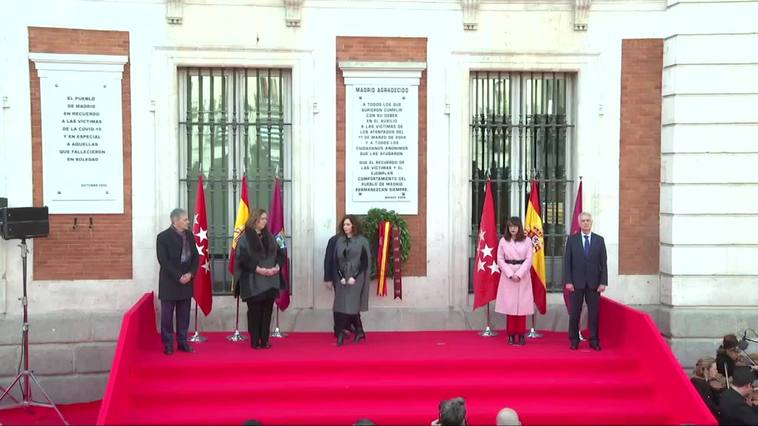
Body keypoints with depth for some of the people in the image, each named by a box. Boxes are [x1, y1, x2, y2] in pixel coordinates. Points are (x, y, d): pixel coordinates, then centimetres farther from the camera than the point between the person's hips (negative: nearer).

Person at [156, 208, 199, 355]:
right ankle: (168, 344, 10)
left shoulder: (189, 235, 8)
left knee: (184, 315, 9)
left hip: (186, 281, 5)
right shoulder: (163, 237, -8)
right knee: (167, 315, 2)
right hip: (169, 283, -5)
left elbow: (195, 256, 9)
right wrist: (178, 277, -16)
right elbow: (163, 261, -13)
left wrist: (190, 274, -6)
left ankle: (182, 342, 18)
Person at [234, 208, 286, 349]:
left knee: (267, 311, 5)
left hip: (270, 280, 5)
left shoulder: (270, 236, 13)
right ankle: (254, 341, 7)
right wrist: (259, 269, -18)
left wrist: (277, 266, -6)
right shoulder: (245, 237, -3)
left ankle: (265, 340, 12)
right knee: (254, 311, 0)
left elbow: (279, 253, 13)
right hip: (253, 281, -5)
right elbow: (242, 258, -11)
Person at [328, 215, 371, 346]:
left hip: (356, 278, -4)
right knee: (341, 306, 0)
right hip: (341, 278, 4)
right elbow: (336, 261, 8)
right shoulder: (339, 241, 8)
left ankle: (359, 332, 8)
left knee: (352, 306, -6)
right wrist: (340, 277, -5)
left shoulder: (362, 241, -4)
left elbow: (365, 262, -6)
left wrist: (354, 277, -13)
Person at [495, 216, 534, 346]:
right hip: (508, 275, 0)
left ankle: (521, 335, 5)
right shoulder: (503, 241, 4)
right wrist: (510, 274, -10)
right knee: (509, 304, -1)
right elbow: (500, 259, 1)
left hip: (523, 275, 0)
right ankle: (511, 335, 5)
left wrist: (519, 274, -12)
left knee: (522, 304, -1)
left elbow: (529, 259, -2)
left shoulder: (527, 241, 3)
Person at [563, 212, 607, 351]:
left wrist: (603, 282, -4)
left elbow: (603, 263, 4)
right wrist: (568, 281, -8)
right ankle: (574, 341, 13)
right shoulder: (572, 240, 2)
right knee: (575, 312, 4)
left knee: (594, 313, 3)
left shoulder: (599, 240, 5)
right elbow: (567, 262, 0)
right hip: (577, 282, -1)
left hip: (594, 283, 1)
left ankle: (594, 341, 12)